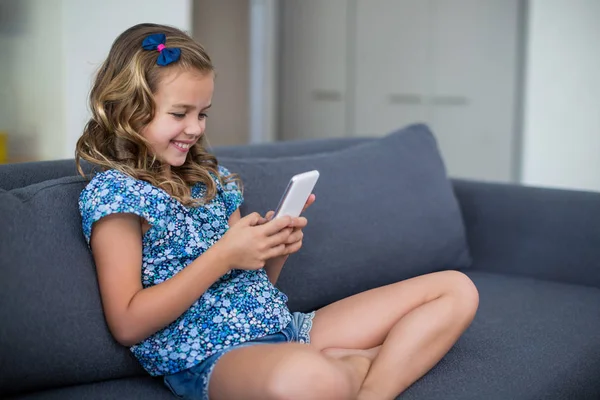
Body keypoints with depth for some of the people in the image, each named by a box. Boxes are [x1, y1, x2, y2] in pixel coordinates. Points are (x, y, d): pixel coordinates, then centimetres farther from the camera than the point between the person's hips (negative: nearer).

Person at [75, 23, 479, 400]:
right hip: (207, 357, -7)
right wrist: (224, 255, -15)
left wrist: (278, 249, -3)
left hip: (284, 326, 8)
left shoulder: (211, 176, 17)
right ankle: (368, 364, -10)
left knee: (457, 289, 3)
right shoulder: (110, 191, -3)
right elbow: (128, 325, -12)